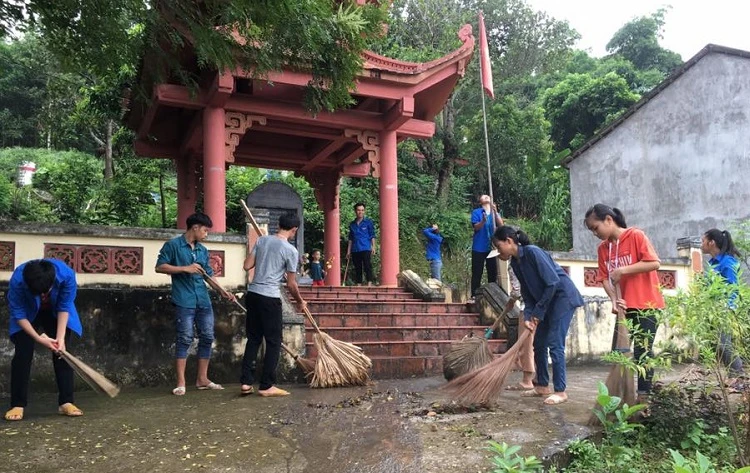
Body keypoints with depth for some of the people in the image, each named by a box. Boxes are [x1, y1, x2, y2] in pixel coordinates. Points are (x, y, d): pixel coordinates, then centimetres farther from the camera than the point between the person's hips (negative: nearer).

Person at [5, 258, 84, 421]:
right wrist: (38, 338, -32)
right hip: (27, 315, -1)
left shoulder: (66, 275, -38)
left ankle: (66, 402, -2)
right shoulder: (17, 280, -39)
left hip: (56, 314, 1)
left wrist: (60, 338, -30)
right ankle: (18, 405, -5)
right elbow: (18, 314, -26)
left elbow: (64, 307, -25)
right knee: (23, 353, -12)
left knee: (62, 352, -6)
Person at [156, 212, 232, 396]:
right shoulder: (173, 245, -2)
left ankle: (202, 379, 17)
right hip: (184, 301, -6)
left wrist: (223, 291, 9)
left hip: (204, 301, 6)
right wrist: (184, 268, -15)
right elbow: (160, 267, -7)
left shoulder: (203, 250, 16)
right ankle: (181, 383, 3)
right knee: (184, 340, -5)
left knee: (207, 338, 6)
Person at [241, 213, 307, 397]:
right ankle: (266, 386, 6)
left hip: (252, 294, 6)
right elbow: (291, 284, -2)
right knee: (273, 341, 4)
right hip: (270, 298, -6)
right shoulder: (291, 250, -7)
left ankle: (246, 382, 13)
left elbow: (247, 266, 7)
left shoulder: (261, 240, 7)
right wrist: (301, 301, 14)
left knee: (253, 338, 14)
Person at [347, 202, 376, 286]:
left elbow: (372, 236, 2)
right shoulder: (352, 224, 14)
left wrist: (373, 247, -8)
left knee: (367, 267, -9)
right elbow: (350, 238, 17)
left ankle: (369, 284, -11)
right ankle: (358, 285, 9)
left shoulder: (368, 222, 4)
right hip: (355, 250, 4)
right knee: (357, 269, 6)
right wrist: (348, 251, 12)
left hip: (366, 249, -4)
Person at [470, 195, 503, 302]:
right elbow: (476, 227, -9)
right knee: (477, 273, -2)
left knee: (493, 272, 5)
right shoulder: (476, 212, 3)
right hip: (479, 248, -3)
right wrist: (483, 221, -30)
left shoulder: (495, 212, 12)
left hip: (492, 247, 3)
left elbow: (501, 225, -4)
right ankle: (474, 296, 1)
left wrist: (495, 212, -18)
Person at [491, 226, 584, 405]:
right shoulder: (515, 263, 3)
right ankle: (543, 386, 20)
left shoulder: (532, 252, -23)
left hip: (563, 296, -9)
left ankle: (561, 391, -4)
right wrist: (528, 316, -8)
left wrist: (538, 312, -19)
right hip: (546, 301, 9)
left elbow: (552, 282, -24)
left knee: (555, 344, -11)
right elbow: (527, 293, 6)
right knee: (539, 344, 9)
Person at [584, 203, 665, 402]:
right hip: (625, 307, 6)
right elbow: (605, 278, 4)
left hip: (647, 305, -6)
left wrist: (623, 270, -21)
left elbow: (655, 263, -17)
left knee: (642, 352, -4)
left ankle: (643, 397, 4)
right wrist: (614, 300, -13)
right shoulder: (603, 248, 7)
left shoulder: (636, 236, -10)